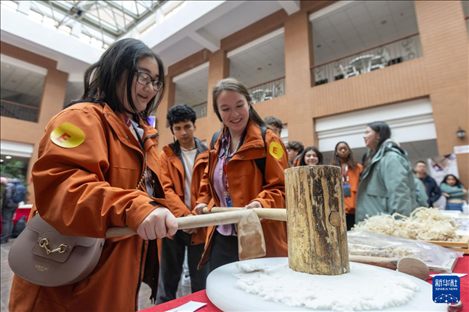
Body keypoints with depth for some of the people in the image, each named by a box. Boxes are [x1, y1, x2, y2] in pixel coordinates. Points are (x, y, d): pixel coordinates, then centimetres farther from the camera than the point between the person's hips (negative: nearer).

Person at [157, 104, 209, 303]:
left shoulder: (207, 155, 1)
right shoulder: (166, 155, 3)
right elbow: (166, 189, -6)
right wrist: (185, 215, -18)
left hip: (200, 226, 0)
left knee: (201, 284, 13)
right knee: (168, 281, 16)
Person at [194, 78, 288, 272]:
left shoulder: (267, 140, -10)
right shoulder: (219, 144, 9)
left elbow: (280, 187, -14)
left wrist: (262, 203, -31)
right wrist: (203, 202, 6)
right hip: (221, 239, 7)